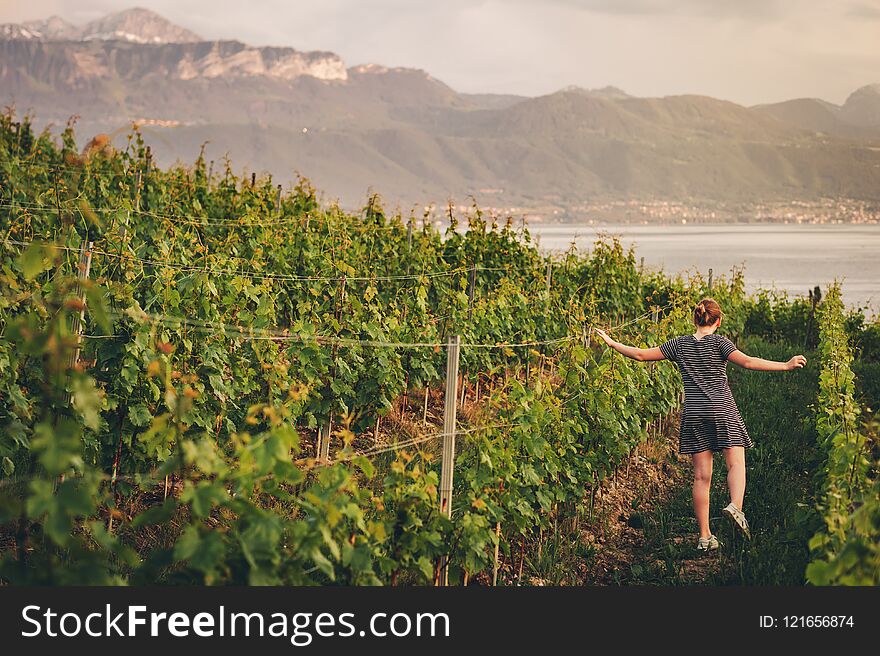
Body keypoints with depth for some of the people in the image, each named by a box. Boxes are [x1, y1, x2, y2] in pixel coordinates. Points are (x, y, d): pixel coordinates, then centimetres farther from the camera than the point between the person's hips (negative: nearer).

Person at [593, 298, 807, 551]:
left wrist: (612, 343, 19)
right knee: (736, 463, 2)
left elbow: (642, 355, 7)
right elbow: (748, 362, -14)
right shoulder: (719, 342, -2)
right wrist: (785, 366, -13)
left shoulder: (679, 344, 7)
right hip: (723, 411, -3)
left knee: (701, 476, 3)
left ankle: (705, 536, 4)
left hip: (694, 414, 3)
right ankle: (735, 506, -28)